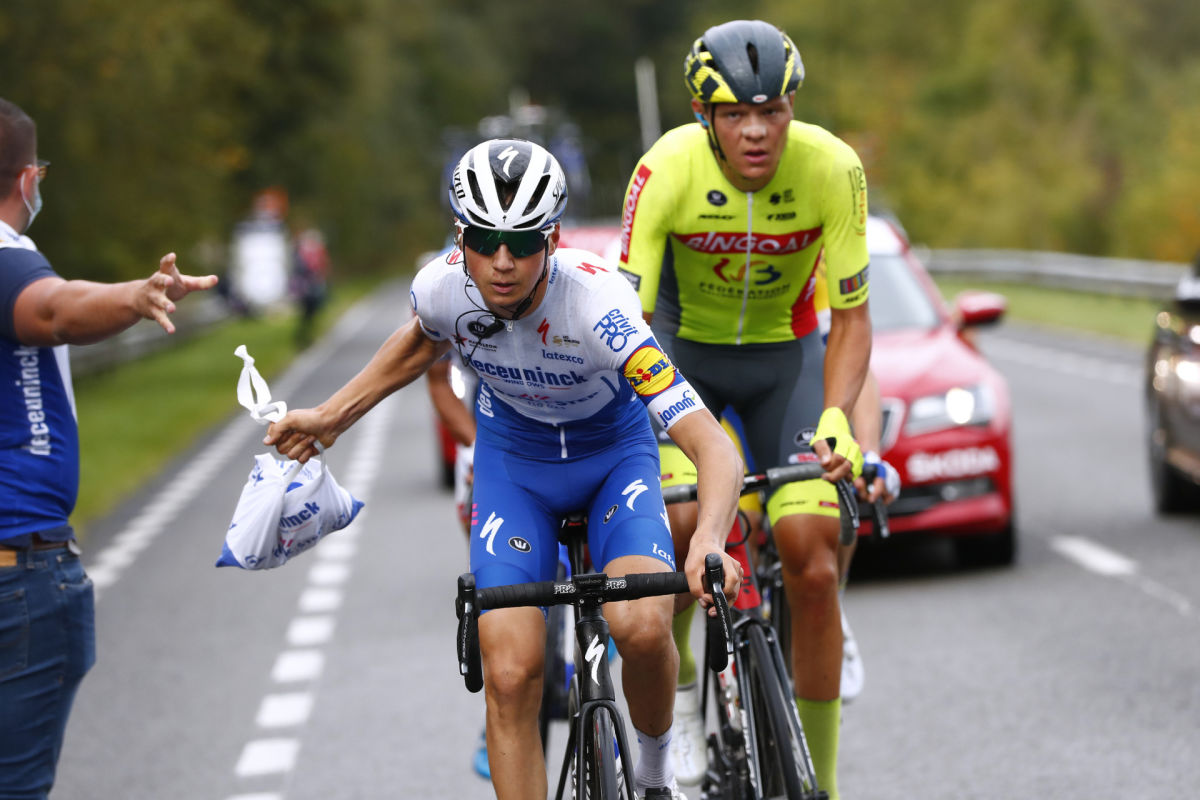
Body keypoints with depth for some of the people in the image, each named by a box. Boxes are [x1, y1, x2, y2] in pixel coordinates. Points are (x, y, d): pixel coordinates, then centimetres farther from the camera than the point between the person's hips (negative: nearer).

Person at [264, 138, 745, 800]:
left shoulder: (598, 304, -37)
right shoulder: (442, 287, -24)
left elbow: (713, 446, -43)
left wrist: (708, 542, -61)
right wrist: (329, 417, 2)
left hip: (613, 452, -3)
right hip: (513, 459, 3)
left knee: (641, 628, -27)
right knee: (511, 673, -13)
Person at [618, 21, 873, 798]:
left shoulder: (832, 169, -24)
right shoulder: (669, 169, -28)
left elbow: (850, 318, -17)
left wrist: (836, 417, -32)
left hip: (785, 354, 1)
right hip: (682, 349, -1)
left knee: (813, 567, -11)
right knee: (680, 525, -25)